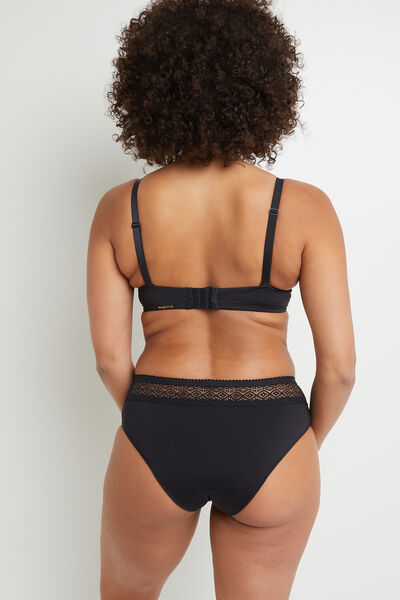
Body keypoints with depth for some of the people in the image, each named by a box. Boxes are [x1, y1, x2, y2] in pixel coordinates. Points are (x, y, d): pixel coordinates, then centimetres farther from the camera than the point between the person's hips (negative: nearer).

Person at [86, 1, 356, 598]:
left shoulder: (118, 209, -6)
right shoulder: (305, 208, -10)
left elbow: (109, 356, -2)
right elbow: (339, 363, -8)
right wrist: (307, 445, 11)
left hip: (156, 443, 1)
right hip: (268, 444, 0)